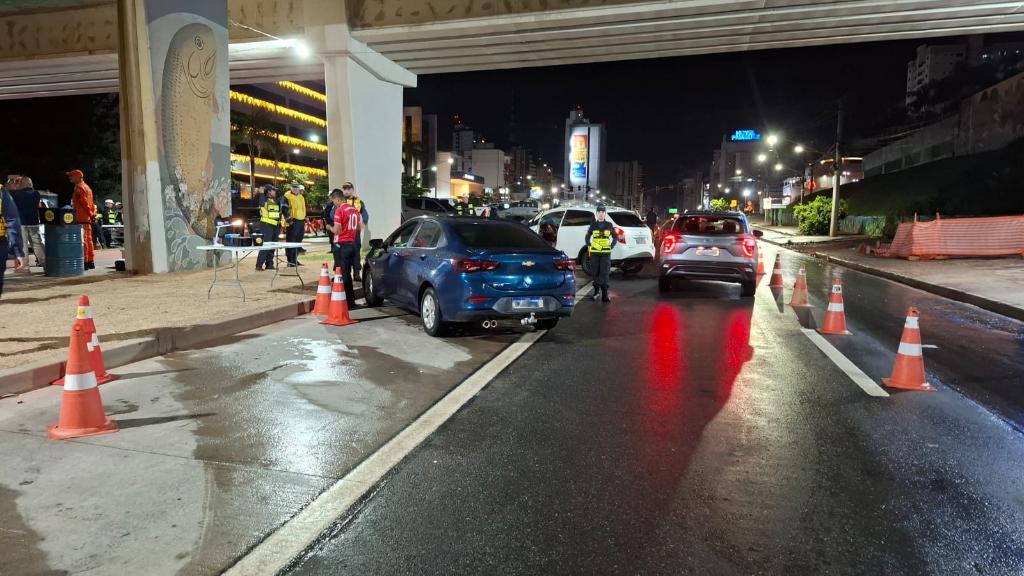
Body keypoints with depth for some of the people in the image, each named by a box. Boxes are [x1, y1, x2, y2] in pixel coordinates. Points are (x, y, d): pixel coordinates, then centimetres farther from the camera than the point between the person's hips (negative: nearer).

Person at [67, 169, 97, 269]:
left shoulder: (79, 187, -9)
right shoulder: (87, 187, 20)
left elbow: (84, 202, -16)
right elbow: (91, 203, 18)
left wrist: (90, 214, -10)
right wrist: (92, 214, 13)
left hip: (81, 218, -10)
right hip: (88, 218, 10)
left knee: (82, 240, -9)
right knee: (88, 239, 11)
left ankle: (85, 262, -11)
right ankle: (91, 261, 14)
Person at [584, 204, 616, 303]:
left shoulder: (609, 225, 7)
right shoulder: (593, 225, 7)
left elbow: (615, 237, 14)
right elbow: (587, 238, 12)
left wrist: (611, 246, 3)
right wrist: (589, 245, 0)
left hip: (606, 253, -1)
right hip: (594, 253, 1)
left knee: (604, 273, -6)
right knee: (596, 273, 8)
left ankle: (605, 294, -5)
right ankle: (596, 291, 20)